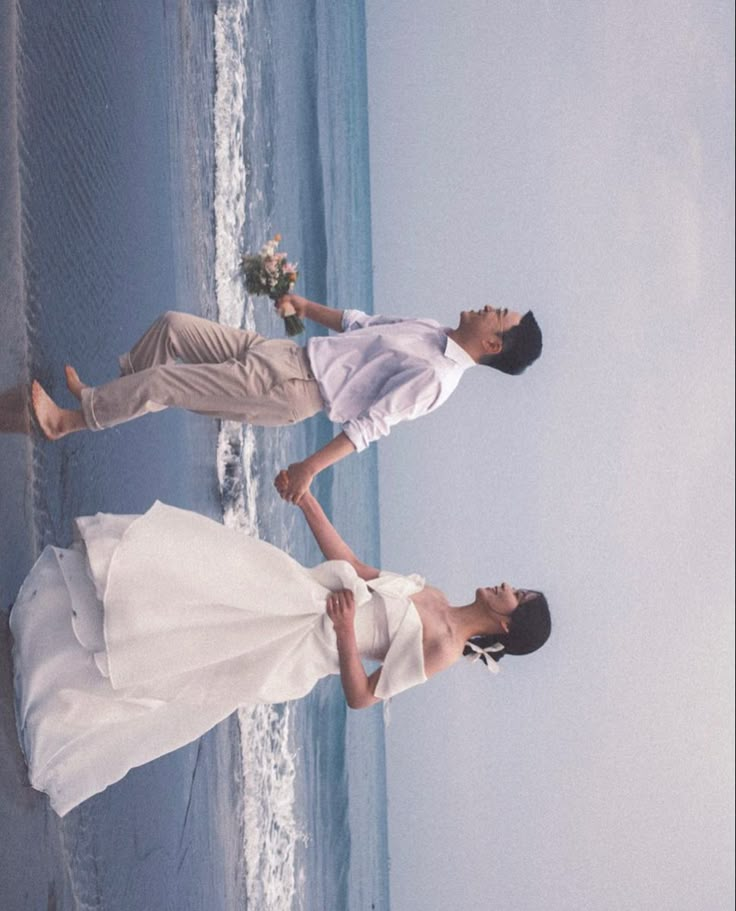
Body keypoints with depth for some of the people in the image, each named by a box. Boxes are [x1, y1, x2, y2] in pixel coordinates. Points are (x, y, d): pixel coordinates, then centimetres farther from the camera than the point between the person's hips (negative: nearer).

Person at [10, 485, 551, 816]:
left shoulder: (444, 649, -9)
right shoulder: (429, 595, 13)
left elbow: (360, 698, -14)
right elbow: (347, 563, 17)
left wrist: (346, 633, -26)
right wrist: (308, 501, 9)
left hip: (297, 646, -7)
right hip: (301, 588, 7)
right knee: (195, 565, -7)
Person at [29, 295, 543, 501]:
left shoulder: (435, 377, -16)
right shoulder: (428, 331, 10)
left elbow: (372, 423, -23)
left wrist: (312, 466, -29)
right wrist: (307, 306, 21)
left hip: (287, 389, -9)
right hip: (281, 350, 9)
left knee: (158, 381, -12)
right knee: (172, 324, 6)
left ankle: (69, 420, 10)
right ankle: (100, 397, 24)